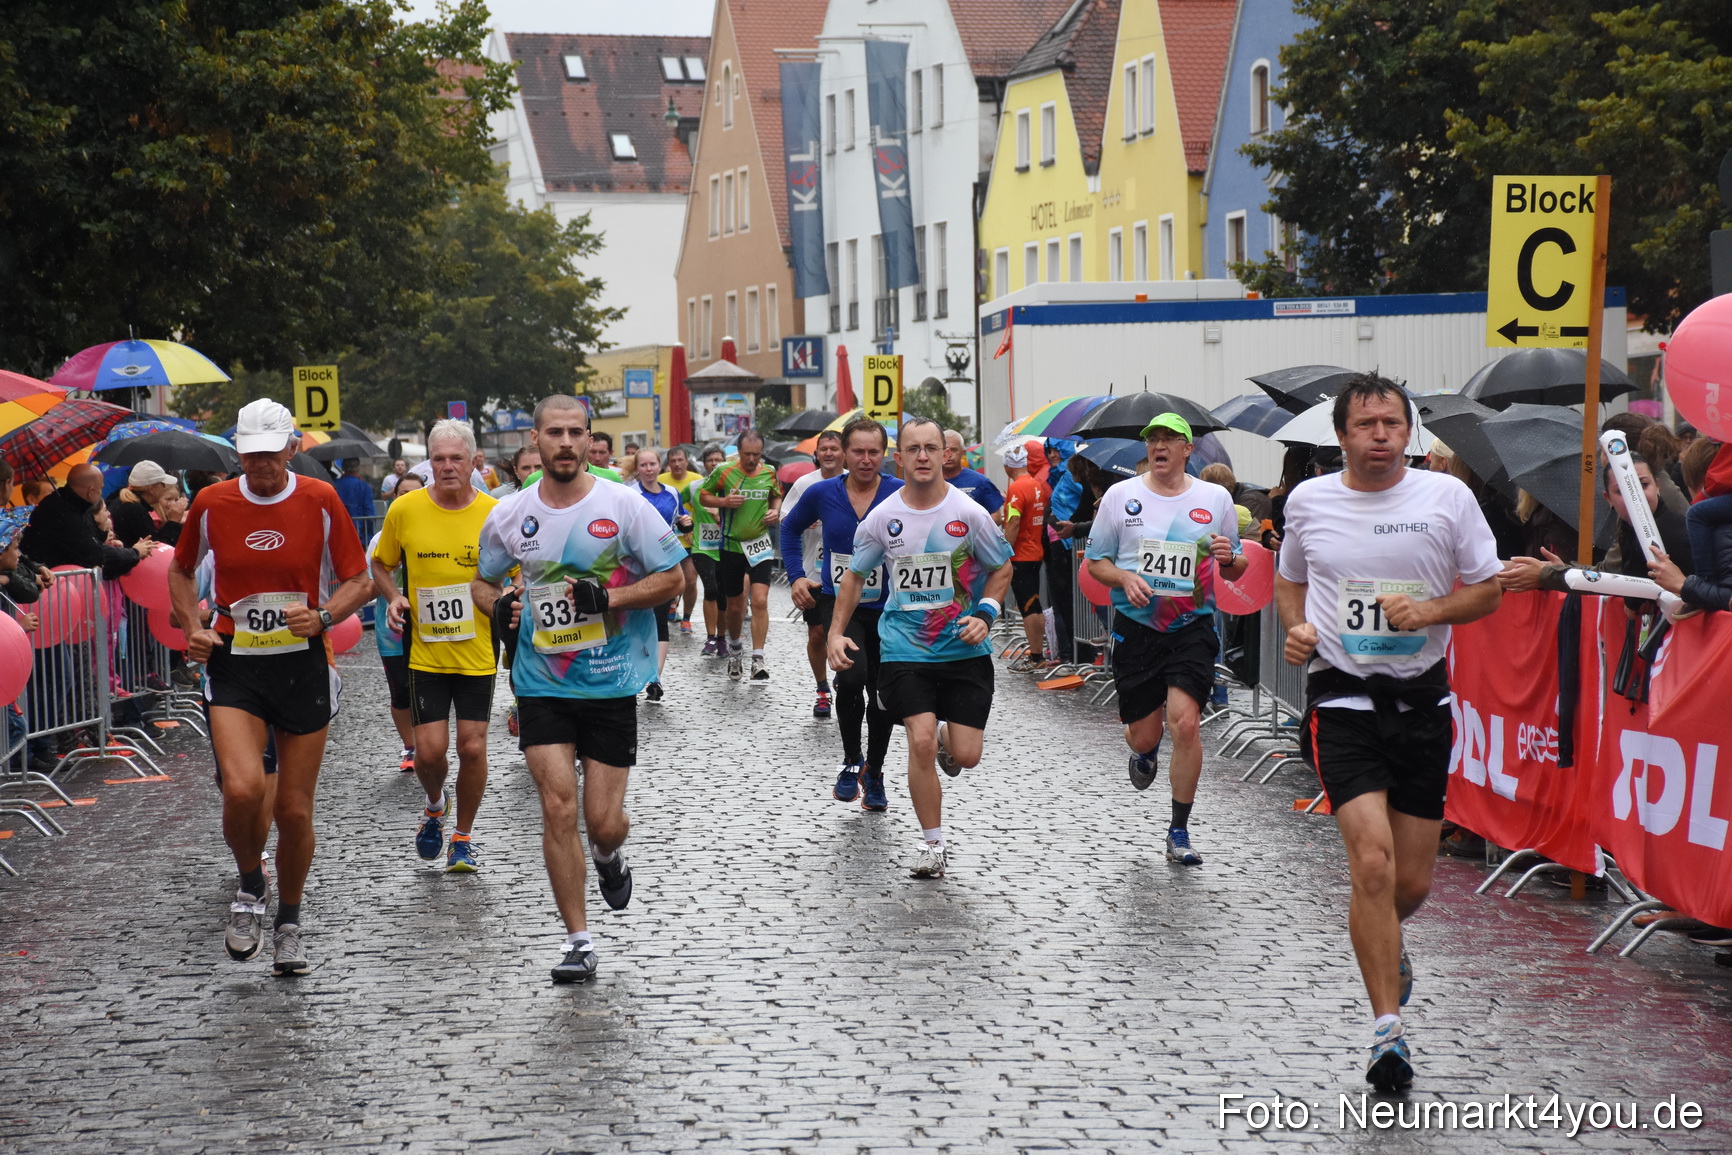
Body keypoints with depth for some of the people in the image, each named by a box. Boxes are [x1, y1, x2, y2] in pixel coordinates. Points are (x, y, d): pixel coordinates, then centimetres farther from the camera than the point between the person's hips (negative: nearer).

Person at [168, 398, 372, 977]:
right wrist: (192, 627, 1)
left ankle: (289, 921, 28)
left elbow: (358, 581, 3)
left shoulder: (320, 501, -3)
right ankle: (250, 886, 8)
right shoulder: (211, 504, 0)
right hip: (234, 666, 0)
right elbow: (181, 570, 17)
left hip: (302, 666, 0)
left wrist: (322, 617, -15)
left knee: (294, 809, 5)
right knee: (243, 788, -22)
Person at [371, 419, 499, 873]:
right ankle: (435, 805, 30)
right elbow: (381, 564, 12)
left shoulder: (495, 513, -5)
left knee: (472, 746, 0)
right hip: (425, 652, 0)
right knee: (429, 749, -4)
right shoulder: (405, 510, -4)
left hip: (478, 652, 0)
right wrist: (393, 598, -7)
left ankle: (463, 835, 21)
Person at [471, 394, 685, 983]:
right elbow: (483, 580, 17)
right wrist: (499, 606, -6)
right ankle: (579, 943, 4)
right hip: (542, 683, 1)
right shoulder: (510, 515, 1)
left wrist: (609, 598, -17)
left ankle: (608, 857, 40)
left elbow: (671, 578, -2)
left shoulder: (623, 505, -7)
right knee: (558, 809, -8)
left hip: (612, 684, -1)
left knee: (604, 821, 1)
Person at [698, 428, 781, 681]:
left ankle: (758, 660, -14)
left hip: (760, 545, 0)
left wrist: (775, 510, -2)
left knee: (760, 601, -16)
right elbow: (703, 495, 4)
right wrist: (724, 501, -15)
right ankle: (734, 646, 39)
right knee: (735, 606, 10)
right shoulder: (724, 472, -6)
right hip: (731, 546, 0)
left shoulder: (769, 472, 1)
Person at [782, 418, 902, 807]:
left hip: (888, 609, 1)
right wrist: (796, 577, 7)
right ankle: (851, 761, -2)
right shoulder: (822, 494, -2)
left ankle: (874, 774, 35)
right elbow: (790, 529, 16)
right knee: (852, 676, -25)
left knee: (882, 695, 12)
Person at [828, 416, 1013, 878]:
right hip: (905, 650, 0)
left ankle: (945, 740, 38)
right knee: (920, 742, -14)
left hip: (965, 650, 0)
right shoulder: (882, 518, -3)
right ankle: (932, 844, 2)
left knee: (966, 755, -2)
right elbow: (855, 576, 10)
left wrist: (985, 614, -8)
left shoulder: (969, 514, -7)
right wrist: (836, 632, 3)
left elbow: (1002, 568, 7)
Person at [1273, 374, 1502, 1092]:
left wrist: (1431, 610, -15)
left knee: (1412, 883, 7)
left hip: (1422, 697, 1)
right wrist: (1295, 629, -1)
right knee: (1372, 864, -17)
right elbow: (1289, 580, 19)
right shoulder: (1308, 500, 2)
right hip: (1343, 696, -1)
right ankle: (1388, 1032, -9)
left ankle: (1386, 947, 44)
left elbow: (1488, 591, 4)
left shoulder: (1448, 496, -2)